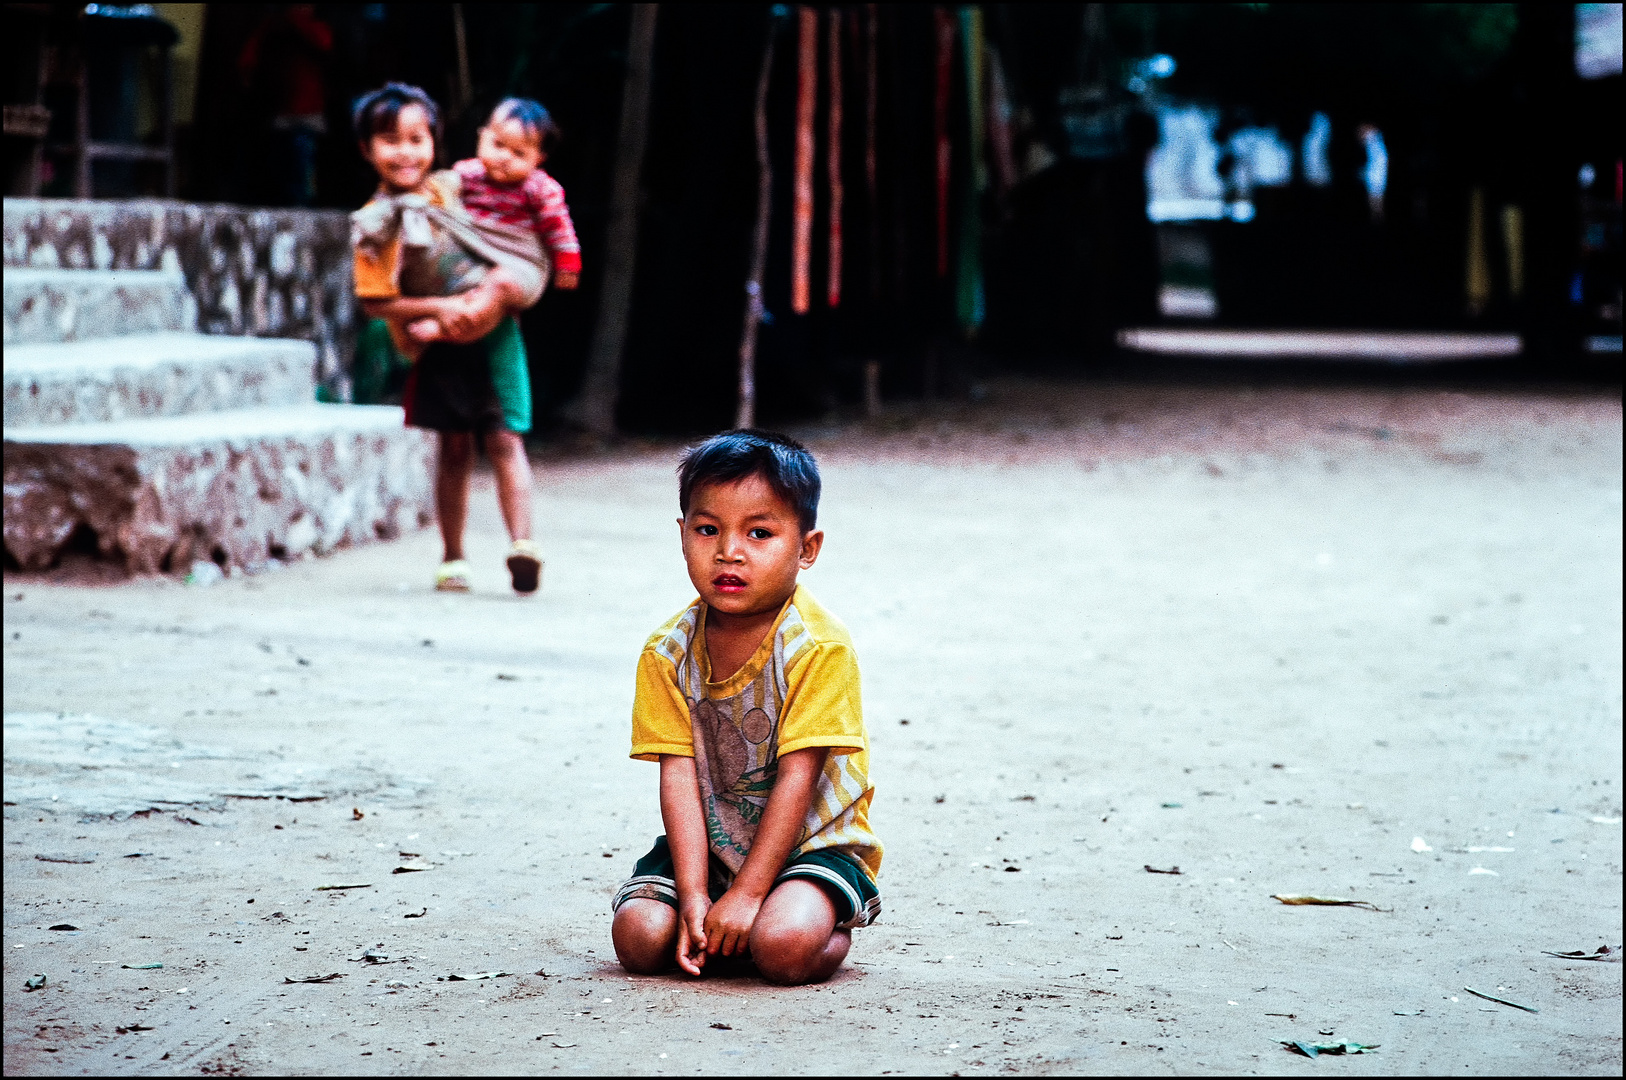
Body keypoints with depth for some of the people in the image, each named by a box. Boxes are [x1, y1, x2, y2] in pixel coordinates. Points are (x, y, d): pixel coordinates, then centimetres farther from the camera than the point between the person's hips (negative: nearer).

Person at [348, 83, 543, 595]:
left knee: (504, 438, -8)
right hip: (438, 347, -2)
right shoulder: (376, 226, -10)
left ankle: (522, 542, -18)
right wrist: (437, 309, -20)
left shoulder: (453, 186, 2)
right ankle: (453, 557, 14)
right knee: (455, 447, 4)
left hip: (494, 329, 2)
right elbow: (376, 302, -12)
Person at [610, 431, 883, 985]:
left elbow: (796, 778, -18)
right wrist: (693, 898, -19)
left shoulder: (819, 647, -17)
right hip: (707, 845, 4)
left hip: (811, 844, -4)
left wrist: (747, 894, -21)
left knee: (785, 949, -31)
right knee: (639, 937, -20)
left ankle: (833, 930, 5)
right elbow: (679, 777, -9)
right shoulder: (668, 654, -4)